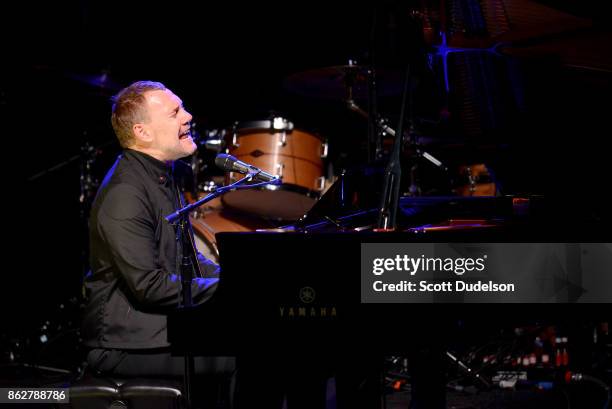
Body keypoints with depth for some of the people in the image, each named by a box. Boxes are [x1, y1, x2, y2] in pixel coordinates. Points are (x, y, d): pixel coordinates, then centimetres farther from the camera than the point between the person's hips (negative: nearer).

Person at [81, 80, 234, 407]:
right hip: (125, 343, -10)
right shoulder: (124, 195, -20)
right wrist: (223, 288, -15)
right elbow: (148, 285, -23)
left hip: (162, 323, 10)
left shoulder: (165, 176, 14)